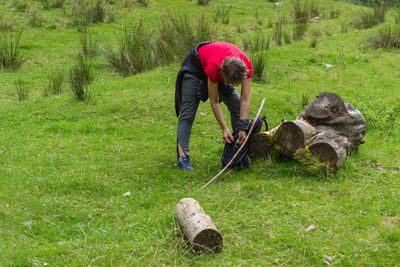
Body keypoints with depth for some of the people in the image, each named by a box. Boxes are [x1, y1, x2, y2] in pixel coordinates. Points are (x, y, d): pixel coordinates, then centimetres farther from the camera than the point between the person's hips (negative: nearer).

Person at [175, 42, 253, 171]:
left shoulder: (247, 66, -34)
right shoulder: (214, 68, -43)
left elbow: (245, 100, -27)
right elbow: (214, 102, -29)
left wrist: (243, 129, -30)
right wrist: (224, 128, -27)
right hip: (196, 67, -5)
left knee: (237, 107, -2)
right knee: (188, 112, -13)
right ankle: (182, 157, -16)